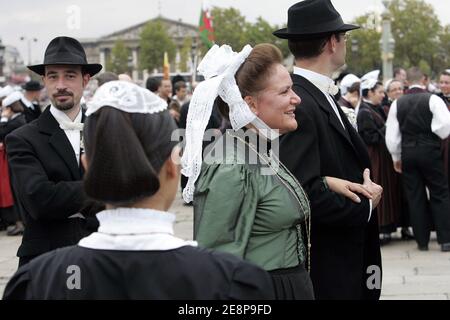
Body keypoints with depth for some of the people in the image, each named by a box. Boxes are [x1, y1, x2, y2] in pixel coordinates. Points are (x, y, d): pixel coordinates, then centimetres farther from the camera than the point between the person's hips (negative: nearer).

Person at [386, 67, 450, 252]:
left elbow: (391, 135, 4)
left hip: (407, 154, 3)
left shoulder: (397, 104, 2)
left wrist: (396, 157, 14)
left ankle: (422, 241, 10)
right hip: (430, 152, -3)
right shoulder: (432, 99, -8)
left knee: (415, 197, 8)